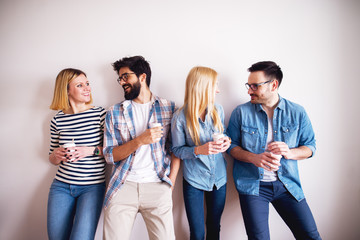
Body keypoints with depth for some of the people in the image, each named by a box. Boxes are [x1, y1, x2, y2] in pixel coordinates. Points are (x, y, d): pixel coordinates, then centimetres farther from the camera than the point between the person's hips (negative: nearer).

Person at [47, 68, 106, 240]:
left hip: (92, 186, -3)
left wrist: (92, 150, -19)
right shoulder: (58, 120, 4)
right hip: (61, 185, 4)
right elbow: (53, 159, 15)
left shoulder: (100, 114, -5)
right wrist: (56, 155, -7)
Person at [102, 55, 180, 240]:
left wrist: (170, 182, -3)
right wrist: (139, 141, -14)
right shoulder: (115, 112, 7)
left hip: (157, 186, 0)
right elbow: (110, 156, 1)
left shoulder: (169, 108, 6)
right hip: (123, 185, 1)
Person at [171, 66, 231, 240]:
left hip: (219, 178, 4)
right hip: (194, 181, -4)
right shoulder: (180, 117, -15)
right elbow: (177, 150, -8)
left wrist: (225, 141, -11)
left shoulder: (218, 110, -2)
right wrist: (199, 150, -25)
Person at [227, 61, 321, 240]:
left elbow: (310, 146, 6)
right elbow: (231, 145, 1)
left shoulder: (297, 112, 1)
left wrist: (290, 152, -17)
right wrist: (254, 158, -18)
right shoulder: (241, 112, -2)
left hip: (287, 184, 2)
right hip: (252, 184, -1)